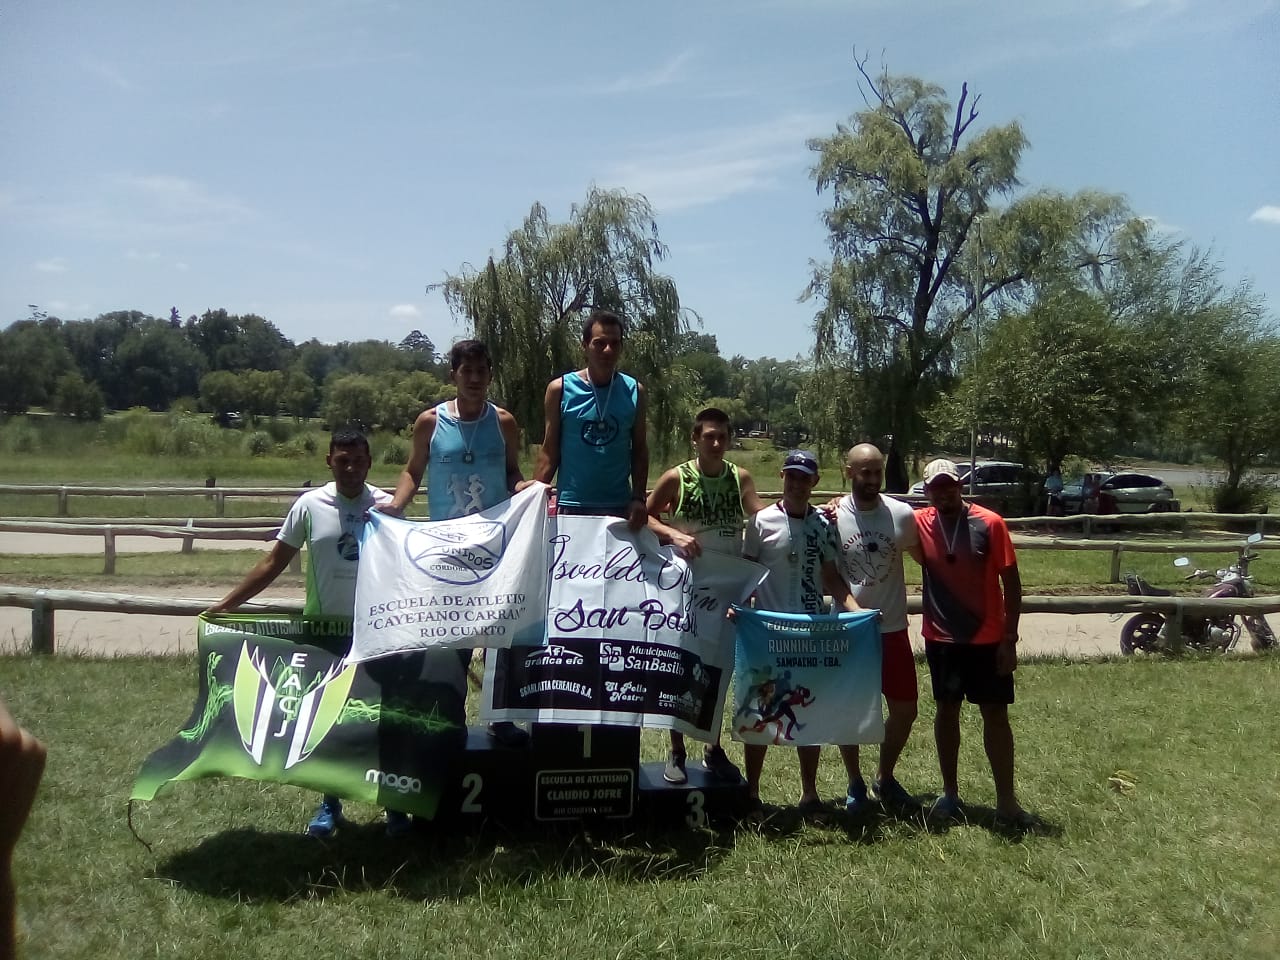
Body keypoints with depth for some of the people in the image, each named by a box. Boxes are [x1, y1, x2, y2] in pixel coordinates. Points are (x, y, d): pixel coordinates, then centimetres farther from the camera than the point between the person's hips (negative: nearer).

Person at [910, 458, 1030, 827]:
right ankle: (950, 793, 25)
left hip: (987, 639, -2)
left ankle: (1006, 802, 11)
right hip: (941, 638, 2)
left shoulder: (989, 524, -10)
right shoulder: (919, 523, -4)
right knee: (947, 710, 12)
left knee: (995, 714, 4)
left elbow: (1011, 583, -7)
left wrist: (1009, 638, -9)